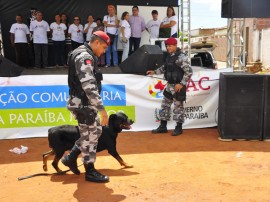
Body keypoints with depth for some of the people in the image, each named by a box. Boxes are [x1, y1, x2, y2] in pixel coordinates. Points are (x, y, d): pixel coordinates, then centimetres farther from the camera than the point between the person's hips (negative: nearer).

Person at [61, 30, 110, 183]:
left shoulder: (85, 55, 15)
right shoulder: (85, 57, -18)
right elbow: (89, 87, -26)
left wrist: (98, 107, 22)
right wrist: (102, 109, -26)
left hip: (85, 103, 10)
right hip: (83, 104, -10)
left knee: (95, 131, 19)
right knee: (90, 136, 1)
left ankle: (71, 158, 27)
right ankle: (90, 171, 16)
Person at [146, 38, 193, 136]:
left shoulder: (181, 57, -18)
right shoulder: (169, 55, 8)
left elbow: (189, 71, -20)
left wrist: (181, 84, -22)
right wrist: (155, 72, 17)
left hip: (178, 86, -9)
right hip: (169, 85, 9)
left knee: (178, 106, 2)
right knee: (165, 105, 13)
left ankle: (178, 128, 15)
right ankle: (163, 127, 23)